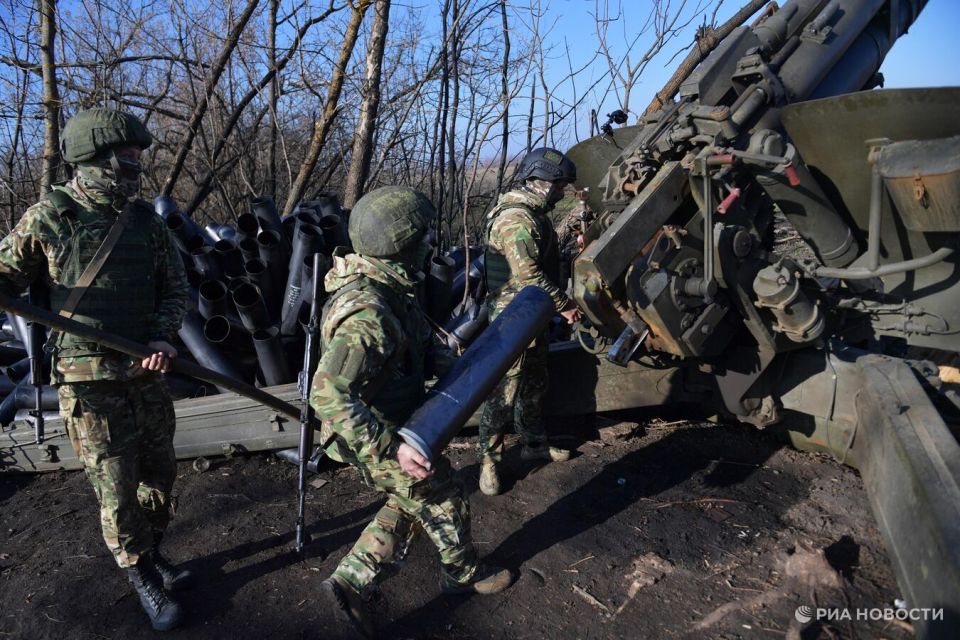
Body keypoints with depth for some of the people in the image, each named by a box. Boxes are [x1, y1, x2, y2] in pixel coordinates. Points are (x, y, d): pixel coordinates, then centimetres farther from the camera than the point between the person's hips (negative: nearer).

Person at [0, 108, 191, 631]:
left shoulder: (145, 219, 4)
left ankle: (152, 554, 38)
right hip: (89, 382, -4)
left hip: (146, 374, 4)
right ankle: (142, 579, 25)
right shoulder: (48, 218, -6)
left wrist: (163, 336, -7)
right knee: (116, 490, 5)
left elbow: (174, 284, 8)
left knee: (159, 473, 14)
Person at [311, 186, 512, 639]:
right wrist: (391, 448, -38)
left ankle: (348, 585, 28)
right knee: (446, 503, 14)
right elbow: (328, 393, -38)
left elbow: (421, 339, 13)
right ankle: (463, 574, 42)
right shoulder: (368, 311, -34)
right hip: (377, 439, -9)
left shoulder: (389, 287, -2)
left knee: (409, 506, 25)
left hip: (393, 427, 9)